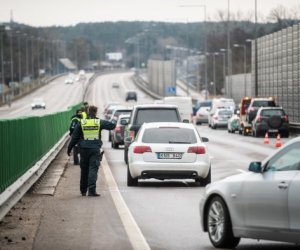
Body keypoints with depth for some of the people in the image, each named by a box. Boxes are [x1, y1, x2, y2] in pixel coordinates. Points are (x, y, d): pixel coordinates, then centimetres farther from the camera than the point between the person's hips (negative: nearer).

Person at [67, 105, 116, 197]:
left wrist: (69, 148, 11)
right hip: (95, 149, -2)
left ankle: (83, 191, 22)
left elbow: (75, 137, 4)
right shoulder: (99, 122, -2)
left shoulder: (81, 122, 1)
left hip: (84, 149, 2)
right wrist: (114, 122, 32)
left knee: (84, 170, 13)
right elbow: (111, 125, 8)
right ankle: (91, 190, -18)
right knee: (93, 169, -5)